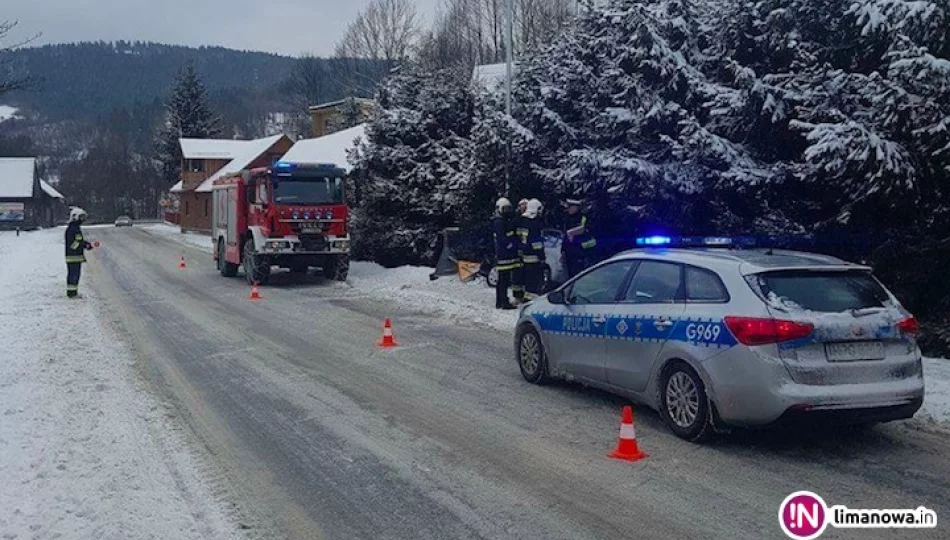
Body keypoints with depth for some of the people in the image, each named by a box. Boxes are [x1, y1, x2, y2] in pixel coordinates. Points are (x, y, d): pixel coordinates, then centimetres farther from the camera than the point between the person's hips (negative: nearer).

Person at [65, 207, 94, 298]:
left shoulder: (77, 228, 18)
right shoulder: (72, 229, -15)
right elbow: (72, 244, -21)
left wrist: (87, 244, 12)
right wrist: (86, 245, -19)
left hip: (78, 256, 11)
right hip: (73, 256, -11)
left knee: (76, 274, 14)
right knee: (73, 274, -8)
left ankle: (74, 291, 20)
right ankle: (71, 292, -6)